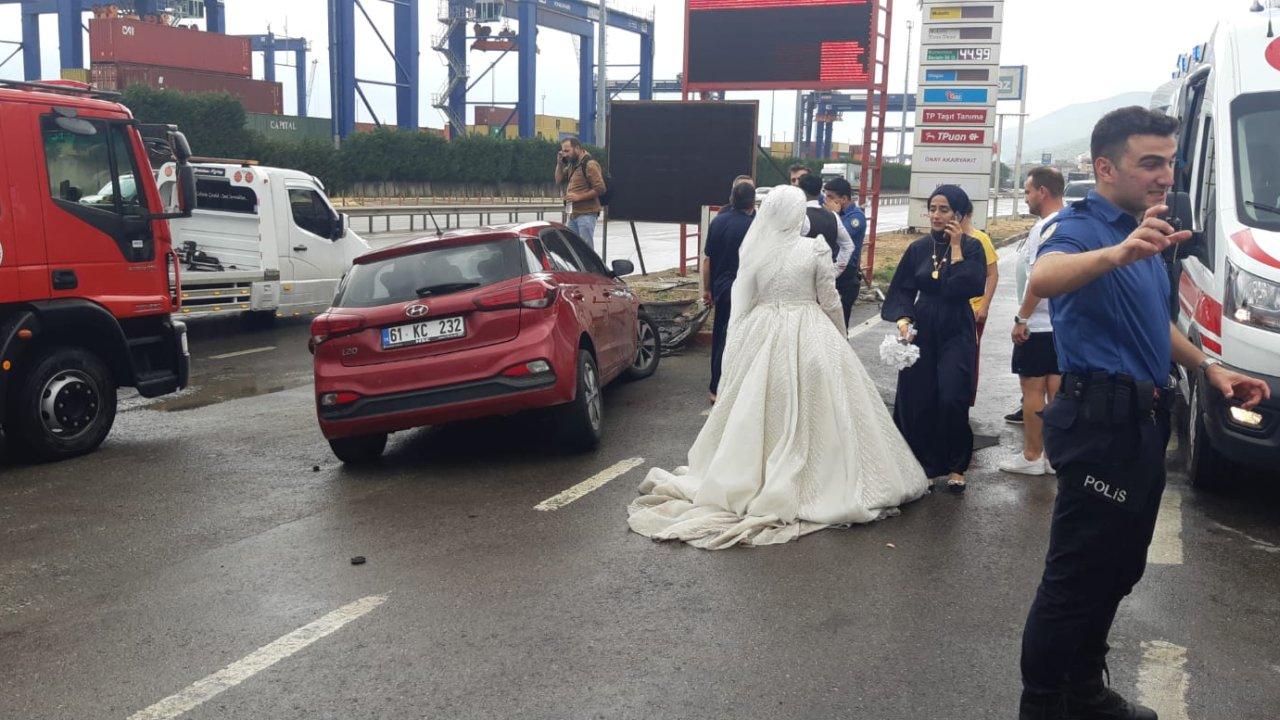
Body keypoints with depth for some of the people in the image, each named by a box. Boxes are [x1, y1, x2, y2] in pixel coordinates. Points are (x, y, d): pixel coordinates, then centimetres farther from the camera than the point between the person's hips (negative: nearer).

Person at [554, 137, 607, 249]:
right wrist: (559, 163, 6)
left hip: (586, 214, -9)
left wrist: (579, 197, -19)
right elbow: (559, 181, 19)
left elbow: (600, 189, -17)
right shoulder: (572, 165, 16)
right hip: (573, 214, 9)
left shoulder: (590, 164, -12)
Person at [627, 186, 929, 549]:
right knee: (809, 411, 5)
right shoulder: (816, 250, -9)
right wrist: (839, 341, 13)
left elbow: (741, 304, 2)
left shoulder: (754, 252, -3)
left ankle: (749, 477, 20)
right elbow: (830, 303, -2)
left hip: (762, 335, 2)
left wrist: (740, 343, 15)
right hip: (809, 337, -2)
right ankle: (815, 478, 10)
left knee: (759, 410, 11)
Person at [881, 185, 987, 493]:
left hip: (956, 333, -3)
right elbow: (902, 290, 6)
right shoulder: (918, 249, 5)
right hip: (921, 331, 3)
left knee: (952, 401, -10)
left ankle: (955, 467, 8)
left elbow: (970, 287, -18)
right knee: (917, 401, 1)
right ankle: (924, 465, 16)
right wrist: (902, 320, -11)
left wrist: (956, 247, -16)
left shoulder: (971, 248, -4)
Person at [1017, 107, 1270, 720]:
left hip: (1141, 422, 10)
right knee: (1077, 576, -4)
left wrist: (1207, 367, 14)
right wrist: (1118, 253, -55)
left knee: (1117, 571, 19)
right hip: (1101, 421, -10)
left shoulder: (1146, 233, 15)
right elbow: (1042, 280, -39)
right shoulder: (1080, 227, -14)